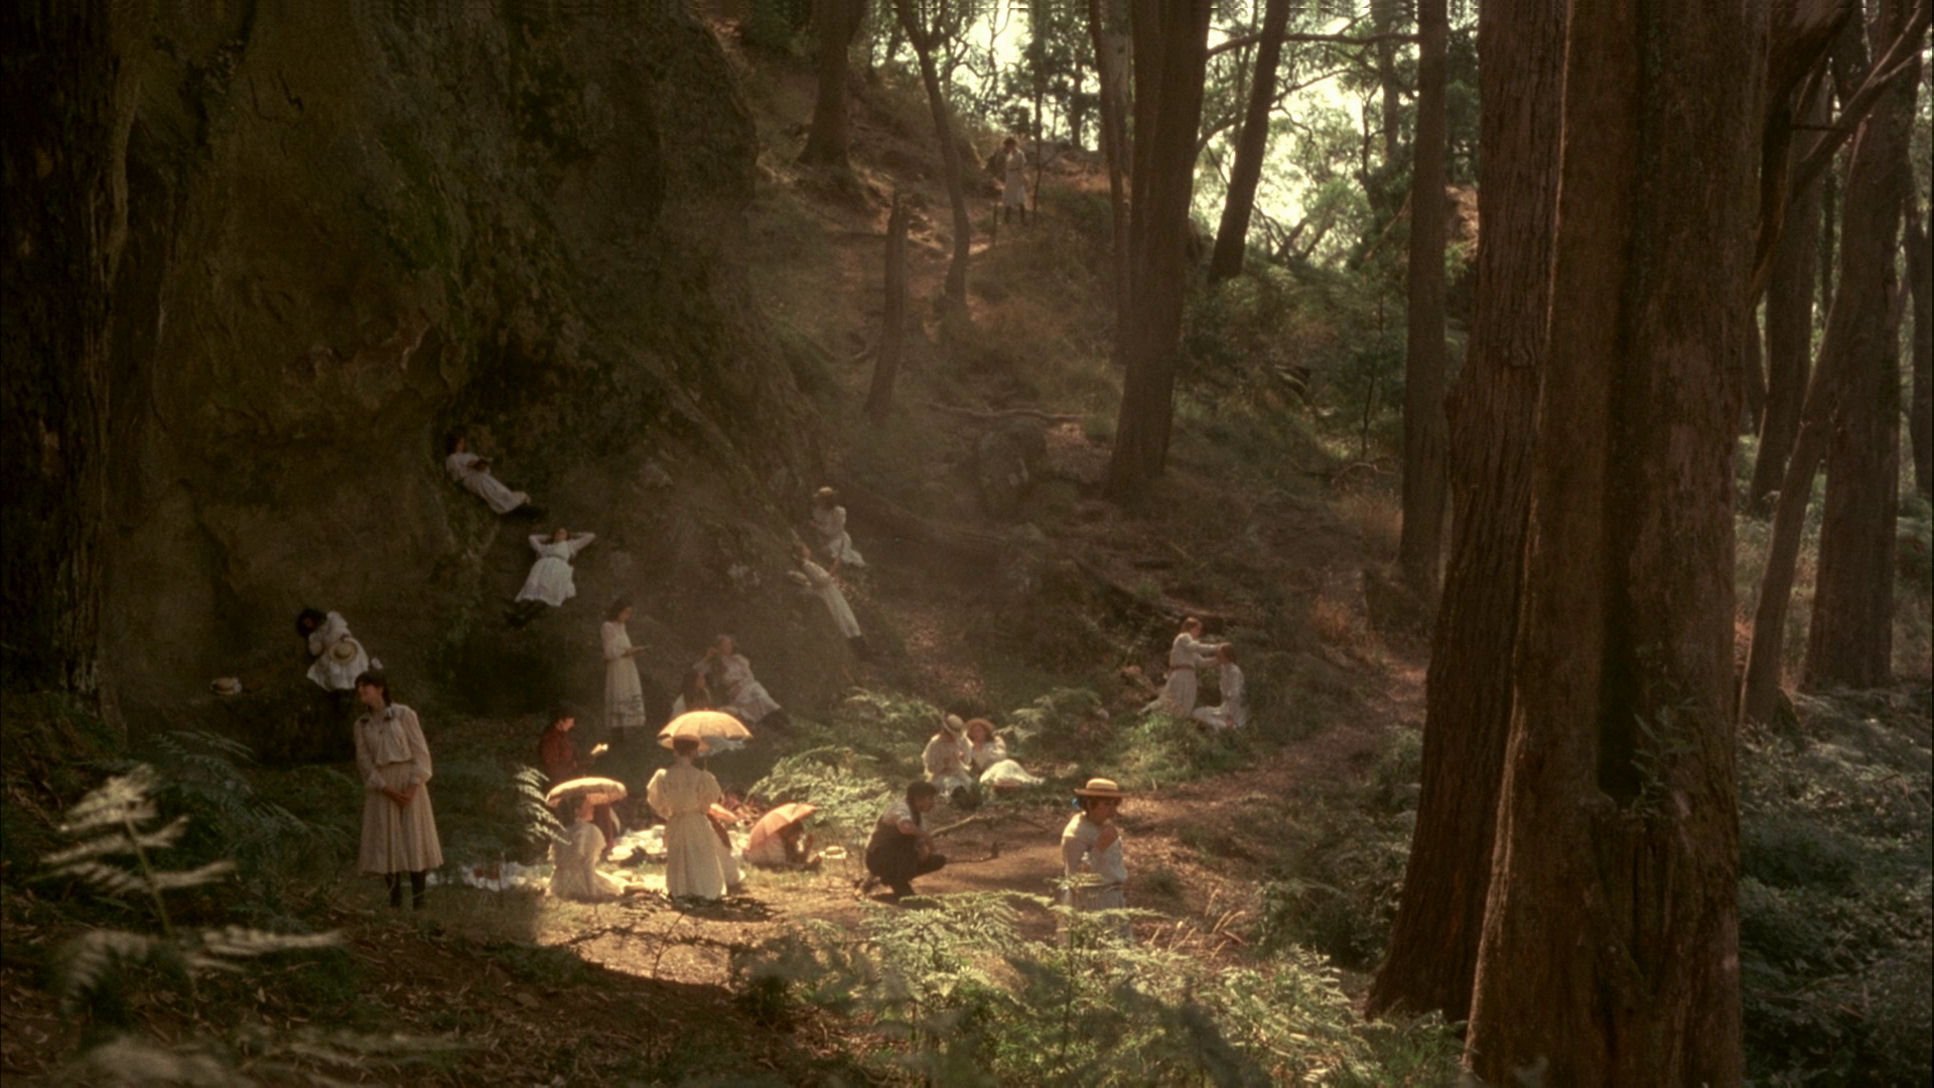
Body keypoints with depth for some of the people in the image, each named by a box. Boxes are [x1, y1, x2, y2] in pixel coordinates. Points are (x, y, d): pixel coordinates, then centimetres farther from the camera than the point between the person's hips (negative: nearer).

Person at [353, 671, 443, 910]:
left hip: (409, 784, -3)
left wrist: (413, 787, -16)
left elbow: (420, 752, -5)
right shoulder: (362, 725, 7)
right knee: (386, 844, 0)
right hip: (381, 789, 3)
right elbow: (364, 761, 1)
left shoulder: (405, 715, -3)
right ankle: (395, 902, 5)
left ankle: (418, 903, -2)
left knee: (414, 842, -4)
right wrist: (388, 790, -12)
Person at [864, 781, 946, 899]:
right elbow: (905, 827, -44)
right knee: (910, 836, -32)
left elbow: (921, 839, 8)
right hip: (878, 858, -9)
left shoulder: (916, 813, 8)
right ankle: (900, 885, -22)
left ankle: (890, 879, 7)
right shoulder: (901, 808, -21)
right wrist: (926, 835, -28)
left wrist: (924, 848, -16)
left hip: (896, 859, 9)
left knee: (939, 860, 5)